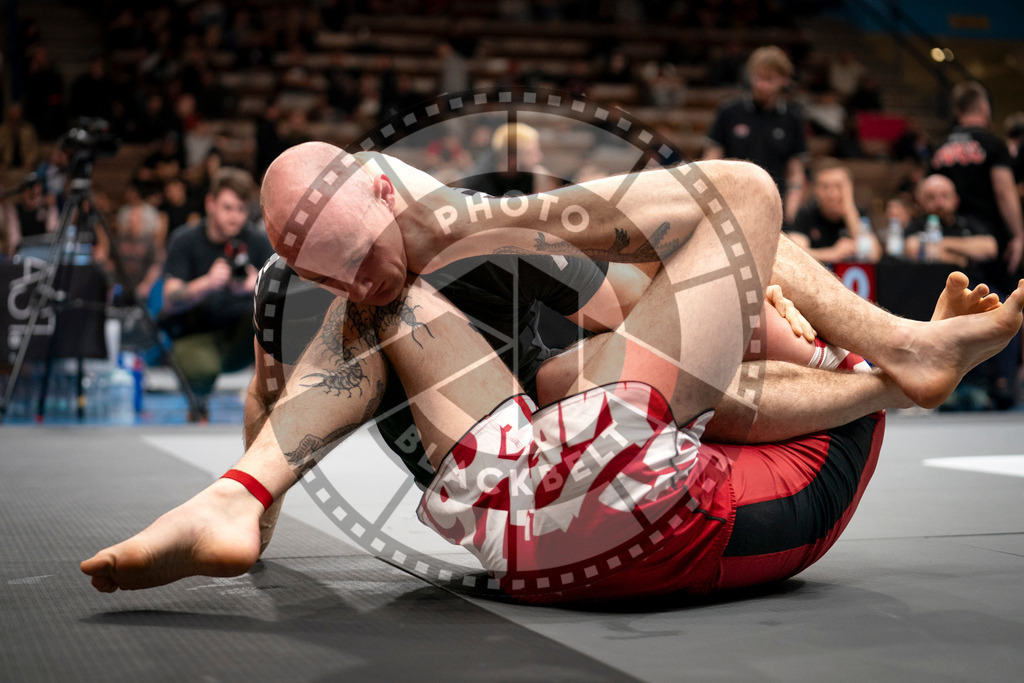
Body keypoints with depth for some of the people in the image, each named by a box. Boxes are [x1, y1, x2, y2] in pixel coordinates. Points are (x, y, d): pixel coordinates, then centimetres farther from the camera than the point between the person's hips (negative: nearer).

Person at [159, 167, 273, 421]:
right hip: (194, 335, -1)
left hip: (240, 338, 1)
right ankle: (197, 406, 3)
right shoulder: (186, 241, -6)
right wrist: (207, 283, -36)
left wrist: (257, 286, -35)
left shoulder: (256, 240, -2)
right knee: (203, 369, -36)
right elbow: (170, 300, -16)